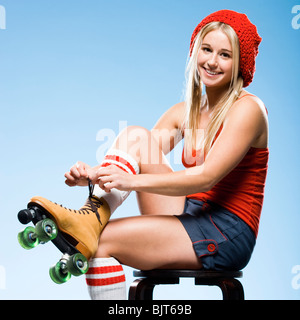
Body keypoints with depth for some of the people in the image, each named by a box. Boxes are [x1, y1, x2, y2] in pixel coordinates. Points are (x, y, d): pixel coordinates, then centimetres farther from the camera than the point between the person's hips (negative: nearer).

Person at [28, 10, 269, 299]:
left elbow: (207, 177, -20)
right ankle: (91, 217, -28)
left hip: (226, 234, -6)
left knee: (102, 240, -22)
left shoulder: (247, 109, -8)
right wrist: (93, 175, -17)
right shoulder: (184, 112, 12)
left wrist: (132, 181, -29)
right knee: (134, 135, -11)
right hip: (189, 216, 6)